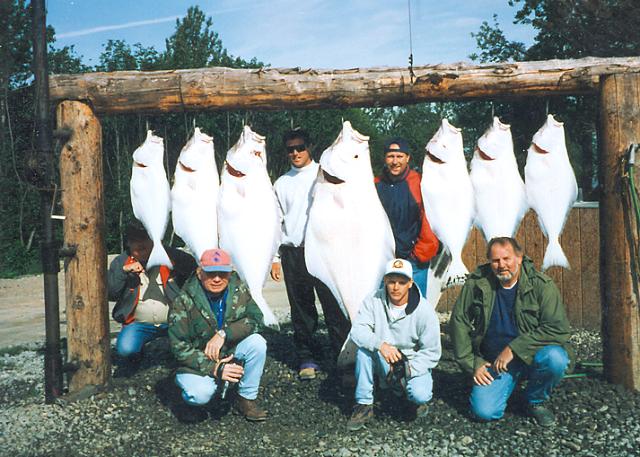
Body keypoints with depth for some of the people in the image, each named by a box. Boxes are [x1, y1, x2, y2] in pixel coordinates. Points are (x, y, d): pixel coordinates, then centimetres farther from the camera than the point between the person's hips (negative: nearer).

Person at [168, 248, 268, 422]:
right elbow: (179, 347, -18)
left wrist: (224, 333, -29)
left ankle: (246, 399, -6)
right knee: (200, 394, -32)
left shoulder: (239, 289, -7)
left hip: (231, 353, 4)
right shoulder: (184, 301, -17)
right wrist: (214, 369, -27)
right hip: (198, 362, -3)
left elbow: (256, 319, -15)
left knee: (257, 342, -24)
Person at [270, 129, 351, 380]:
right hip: (293, 252, 3)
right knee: (301, 309, 6)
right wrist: (275, 257, 11)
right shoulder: (281, 183, 16)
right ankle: (306, 358, 16)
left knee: (333, 306, -7)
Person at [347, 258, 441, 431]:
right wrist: (381, 345, -41)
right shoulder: (374, 301, -13)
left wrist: (408, 370, -23)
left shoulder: (424, 310, -16)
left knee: (421, 395, -30)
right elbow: (357, 330, -24)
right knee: (365, 347, -29)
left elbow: (431, 353, -11)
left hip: (413, 364, -2)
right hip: (383, 362, 2)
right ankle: (364, 405, -15)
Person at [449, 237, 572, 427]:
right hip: (495, 360, 1)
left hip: (532, 354, -1)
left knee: (555, 358, -34)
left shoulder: (541, 285, -12)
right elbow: (459, 322, 2)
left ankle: (536, 401, -1)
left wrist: (514, 349, -23)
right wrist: (472, 363, -3)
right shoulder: (476, 283, -6)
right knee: (484, 411, -17)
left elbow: (558, 329, -19)